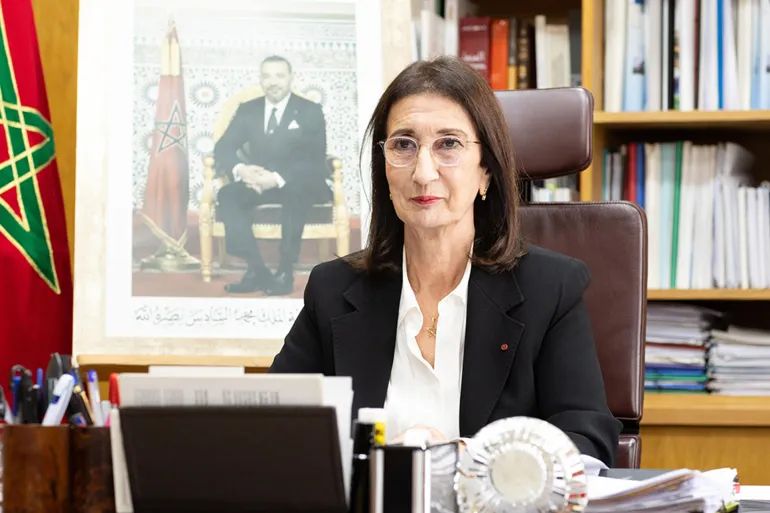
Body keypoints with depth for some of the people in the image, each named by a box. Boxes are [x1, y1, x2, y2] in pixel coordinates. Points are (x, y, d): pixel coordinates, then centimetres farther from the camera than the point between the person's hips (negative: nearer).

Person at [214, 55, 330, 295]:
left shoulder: (310, 111, -2)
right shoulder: (248, 110, 8)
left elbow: (315, 160, -13)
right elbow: (223, 147, 0)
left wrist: (278, 178, -30)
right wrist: (240, 169, -26)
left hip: (299, 184, -3)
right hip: (258, 182, 3)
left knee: (296, 192, -39)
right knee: (227, 195, -27)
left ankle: (285, 272, -31)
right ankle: (257, 271, -29)